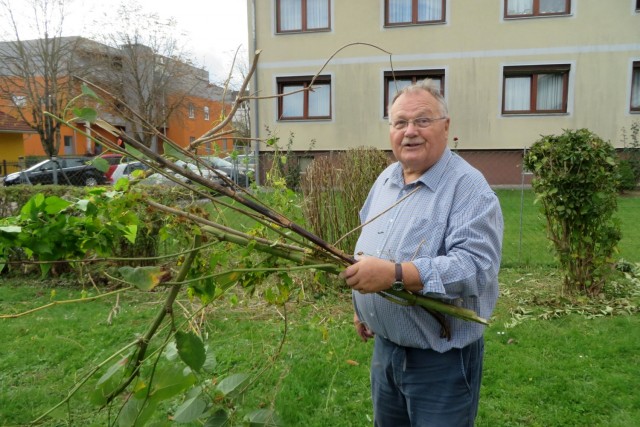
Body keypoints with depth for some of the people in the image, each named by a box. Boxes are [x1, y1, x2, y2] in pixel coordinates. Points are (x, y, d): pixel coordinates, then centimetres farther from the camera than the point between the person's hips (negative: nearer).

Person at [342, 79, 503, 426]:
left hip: (443, 359, -7)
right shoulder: (384, 180, 5)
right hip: (384, 346, 7)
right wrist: (361, 306, 16)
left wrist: (395, 274, -39)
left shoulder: (468, 187, -19)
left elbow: (477, 266, -31)